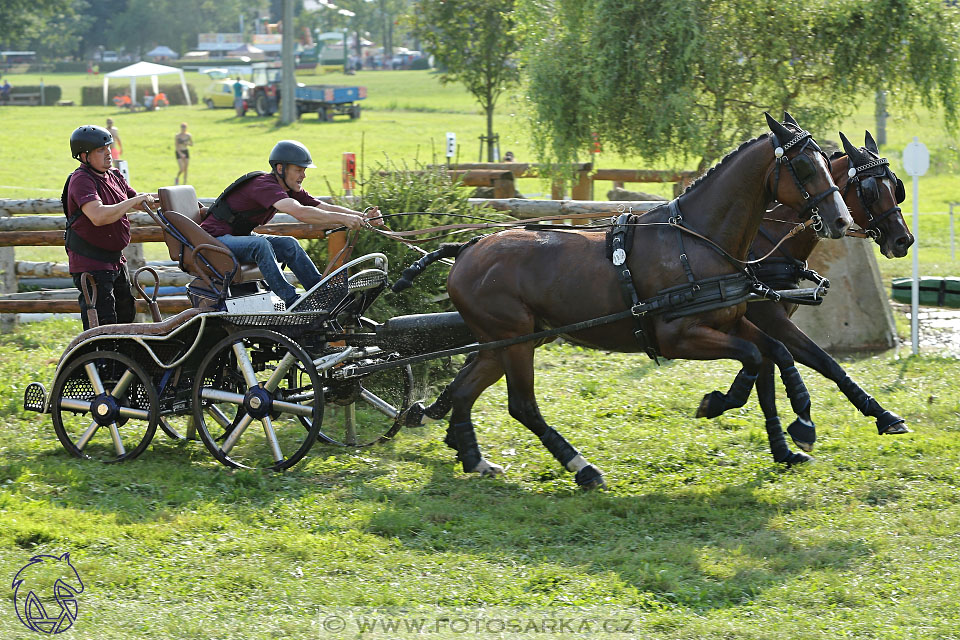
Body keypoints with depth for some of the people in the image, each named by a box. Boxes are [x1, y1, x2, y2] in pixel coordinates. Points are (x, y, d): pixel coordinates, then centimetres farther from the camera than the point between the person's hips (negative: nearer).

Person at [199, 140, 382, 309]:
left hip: (241, 236, 9)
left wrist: (363, 217, -18)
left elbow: (324, 209, -4)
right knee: (260, 244, -33)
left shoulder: (291, 190, 3)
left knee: (289, 244, -8)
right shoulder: (264, 185, -27)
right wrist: (343, 219, -44)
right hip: (215, 238, -9)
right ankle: (292, 301, -34)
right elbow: (300, 212, -41)